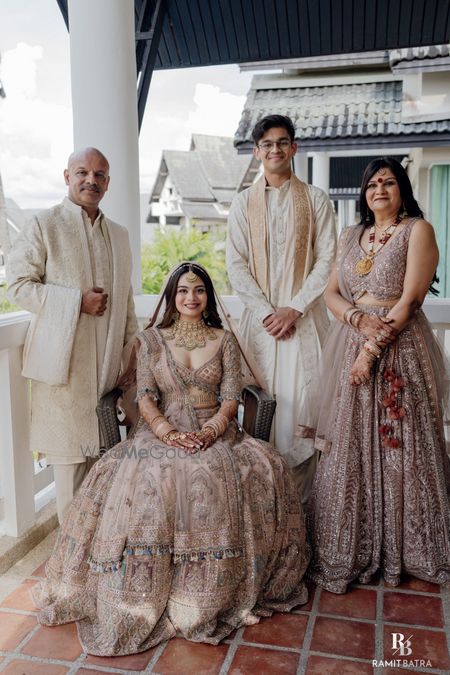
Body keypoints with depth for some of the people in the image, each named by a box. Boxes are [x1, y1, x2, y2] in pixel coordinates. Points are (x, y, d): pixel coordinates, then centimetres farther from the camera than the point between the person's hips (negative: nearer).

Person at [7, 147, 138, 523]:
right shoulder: (43, 226, -1)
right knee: (71, 450, 0)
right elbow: (19, 285, -7)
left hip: (107, 361, 5)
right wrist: (77, 301, -15)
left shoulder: (119, 236, 17)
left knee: (103, 451, 10)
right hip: (63, 359, -5)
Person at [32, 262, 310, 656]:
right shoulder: (151, 340, 10)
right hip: (162, 431, -1)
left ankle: (222, 590, -12)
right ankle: (145, 598, -16)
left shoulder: (224, 340, 12)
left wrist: (209, 431, -15)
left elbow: (231, 396, 4)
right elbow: (145, 397, 1)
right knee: (146, 480, -32)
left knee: (261, 469, -27)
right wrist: (170, 434, -16)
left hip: (215, 431, 1)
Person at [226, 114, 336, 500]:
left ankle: (301, 501, 7)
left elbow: (327, 260, 0)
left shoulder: (315, 200, 7)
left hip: (304, 316, -1)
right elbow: (236, 265, 3)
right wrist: (266, 313, -7)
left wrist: (294, 309, -10)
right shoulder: (243, 203, 10)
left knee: (303, 400, -4)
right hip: (260, 317, 1)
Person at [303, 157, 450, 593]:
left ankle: (401, 550, 20)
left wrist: (375, 347, -17)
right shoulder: (350, 237, 16)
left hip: (399, 350, -4)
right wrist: (357, 318, -12)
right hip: (349, 346, 5)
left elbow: (409, 300, -10)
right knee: (349, 450, 5)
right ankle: (349, 551, 18)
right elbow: (331, 293, 9)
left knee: (398, 447, 2)